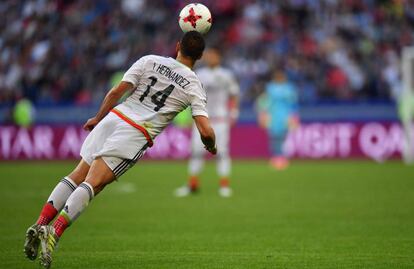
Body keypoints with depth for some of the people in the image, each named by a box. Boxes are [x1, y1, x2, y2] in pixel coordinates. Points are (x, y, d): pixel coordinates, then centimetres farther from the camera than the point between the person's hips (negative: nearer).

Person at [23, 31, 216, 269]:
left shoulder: (150, 61, 11)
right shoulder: (194, 87, 6)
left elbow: (117, 92, 6)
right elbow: (206, 131, -3)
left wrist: (98, 118, 20)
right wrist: (211, 147, 20)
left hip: (114, 117, 3)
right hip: (136, 134, -3)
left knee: (78, 175, 10)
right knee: (92, 184, -11)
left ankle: (40, 225, -4)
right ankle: (54, 232, -28)